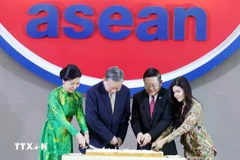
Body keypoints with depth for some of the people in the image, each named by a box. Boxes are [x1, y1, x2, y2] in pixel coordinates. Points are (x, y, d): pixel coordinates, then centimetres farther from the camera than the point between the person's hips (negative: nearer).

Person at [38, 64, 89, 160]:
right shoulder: (54, 95, -19)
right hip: (53, 133, -5)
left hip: (66, 134, 5)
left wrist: (85, 132, -26)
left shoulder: (77, 96, -1)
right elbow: (61, 119, -26)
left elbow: (80, 116, -8)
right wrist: (78, 135, -33)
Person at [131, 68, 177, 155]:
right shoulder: (138, 97, 4)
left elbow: (167, 120, -14)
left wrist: (150, 134, -25)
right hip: (144, 144, 3)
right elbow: (135, 119, 2)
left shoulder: (168, 96, -7)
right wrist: (138, 133, -19)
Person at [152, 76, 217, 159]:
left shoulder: (196, 106, -19)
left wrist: (164, 140, -34)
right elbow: (171, 126, -1)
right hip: (189, 148, 6)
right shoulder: (178, 106, 4)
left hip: (202, 148, -6)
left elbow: (185, 127, -28)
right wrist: (159, 139, -15)